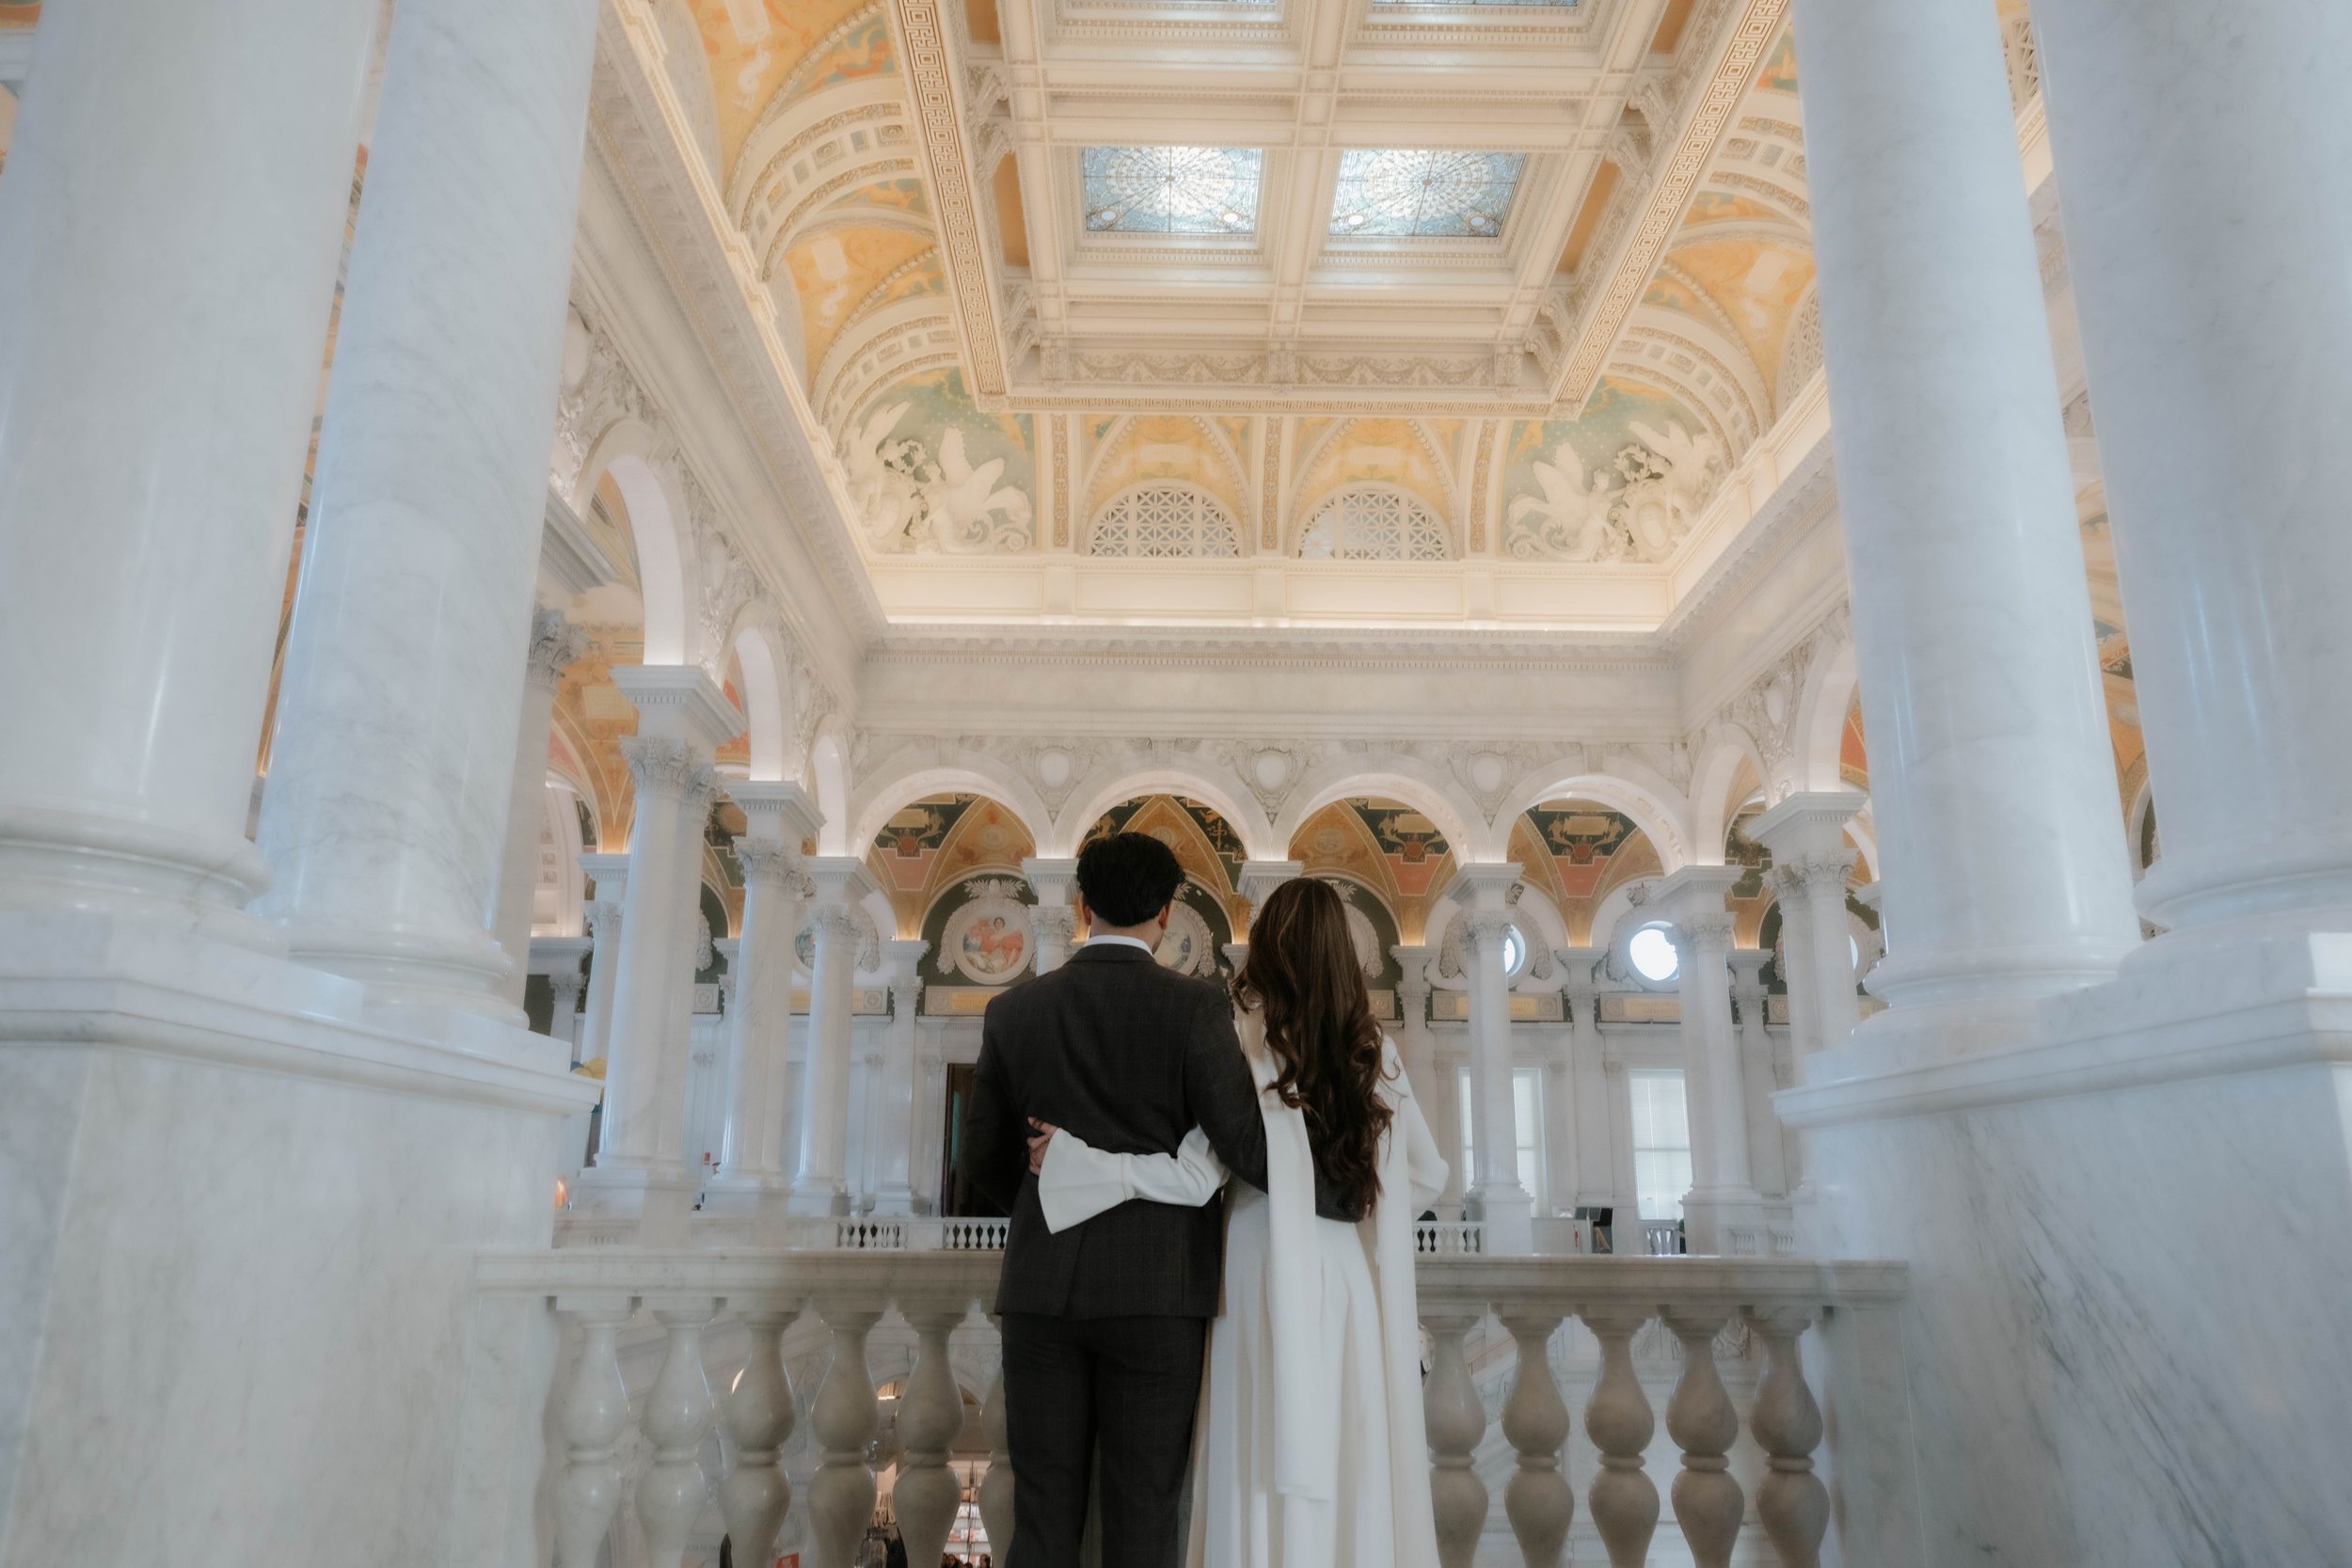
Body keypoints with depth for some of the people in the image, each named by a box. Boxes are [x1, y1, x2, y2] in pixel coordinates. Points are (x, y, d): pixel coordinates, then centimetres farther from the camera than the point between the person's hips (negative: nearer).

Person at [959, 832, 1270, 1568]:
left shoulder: (1014, 1009, 4)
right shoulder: (1194, 1005, -6)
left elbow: (985, 1157, 10)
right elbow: (1248, 1147, -12)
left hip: (1042, 1287, 3)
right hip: (1156, 1288, -3)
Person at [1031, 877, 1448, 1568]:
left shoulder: (1246, 1045, -9)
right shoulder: (1374, 1050, 4)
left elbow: (1196, 1178, -16)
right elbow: (1427, 1174, 11)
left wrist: (1070, 1157, -13)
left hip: (1274, 1275, -3)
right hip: (1355, 1276, 4)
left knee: (1271, 1476, 4)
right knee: (1357, 1472, 12)